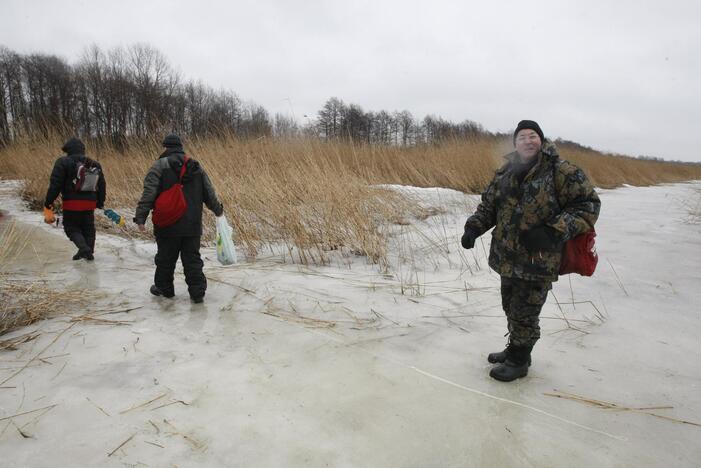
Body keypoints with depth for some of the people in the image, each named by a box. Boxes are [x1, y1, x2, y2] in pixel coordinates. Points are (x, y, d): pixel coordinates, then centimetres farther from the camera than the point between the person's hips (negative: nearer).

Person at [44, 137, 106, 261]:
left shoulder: (63, 162, -6)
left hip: (71, 204, -4)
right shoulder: (95, 165, 11)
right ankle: (89, 252, 20)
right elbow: (101, 186, 15)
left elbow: (55, 184, -12)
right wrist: (100, 203, 24)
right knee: (88, 228, 18)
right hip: (90, 203, 5)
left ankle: (84, 248, -11)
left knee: (71, 227, 10)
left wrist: (48, 204, -7)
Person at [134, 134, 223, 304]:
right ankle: (197, 292, 6)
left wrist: (141, 217, -11)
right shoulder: (196, 166, 9)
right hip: (192, 226, 3)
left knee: (165, 259, 13)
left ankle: (164, 288, 28)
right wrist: (218, 210, 27)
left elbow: (149, 193, -13)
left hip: (168, 226, -3)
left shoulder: (160, 165, -5)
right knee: (192, 259, 8)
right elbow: (209, 193, 12)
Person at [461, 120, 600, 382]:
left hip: (539, 261, -6)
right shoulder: (505, 173, 6)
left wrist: (553, 232, -24)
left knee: (524, 314, 4)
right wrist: (473, 228, -5)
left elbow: (588, 204, -11)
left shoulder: (561, 172, -11)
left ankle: (518, 361, 25)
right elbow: (488, 205, 14)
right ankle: (515, 350, 42)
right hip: (507, 259, 6)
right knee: (511, 308, 21)